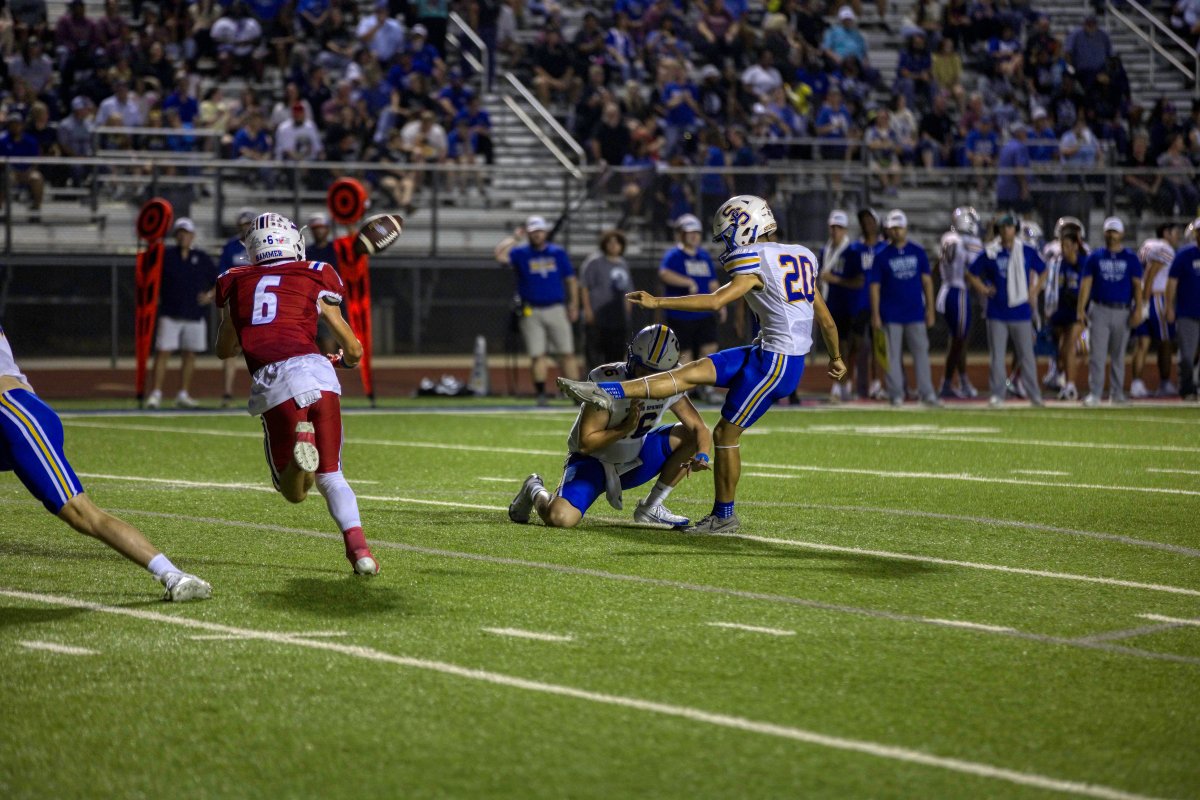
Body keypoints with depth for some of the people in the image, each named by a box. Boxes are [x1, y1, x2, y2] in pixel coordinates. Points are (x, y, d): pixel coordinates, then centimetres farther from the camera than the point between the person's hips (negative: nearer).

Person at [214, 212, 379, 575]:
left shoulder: (236, 283, 22)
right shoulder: (314, 277, 18)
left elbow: (224, 349, 33)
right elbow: (352, 348, 24)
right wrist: (348, 358, 47)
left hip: (270, 381, 0)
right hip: (313, 370, 0)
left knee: (294, 491, 11)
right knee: (330, 476, 14)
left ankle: (300, 445, -23)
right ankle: (358, 545, -10)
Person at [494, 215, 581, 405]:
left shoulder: (558, 253, 8)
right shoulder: (520, 253, 3)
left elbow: (571, 280, 10)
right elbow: (500, 255, -16)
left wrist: (574, 305, 2)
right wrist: (515, 238, -7)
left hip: (556, 310, 1)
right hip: (531, 312, -1)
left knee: (567, 353, -2)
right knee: (536, 355, -2)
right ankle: (541, 394, 3)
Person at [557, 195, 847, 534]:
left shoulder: (756, 261, -12)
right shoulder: (800, 256, 14)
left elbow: (716, 301, -21)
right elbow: (826, 320, 19)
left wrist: (658, 302, -17)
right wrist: (836, 358, 34)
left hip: (777, 362, -8)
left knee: (726, 433, 2)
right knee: (693, 372, 2)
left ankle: (724, 517, 10)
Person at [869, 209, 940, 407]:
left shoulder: (918, 252, 6)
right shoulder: (882, 256, 1)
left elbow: (927, 281, 9)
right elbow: (875, 286, 1)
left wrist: (930, 309, 3)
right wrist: (875, 315, -5)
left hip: (916, 314, 1)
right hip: (891, 316, -1)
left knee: (921, 352, -1)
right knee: (893, 356, 2)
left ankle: (927, 393, 1)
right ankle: (896, 395, 7)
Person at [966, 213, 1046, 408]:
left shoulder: (1027, 252, 2)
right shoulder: (989, 253, -1)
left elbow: (1042, 271, 16)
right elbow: (971, 274, 9)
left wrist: (1034, 292, 5)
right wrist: (983, 290, -3)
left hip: (1022, 311, 1)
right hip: (997, 314, 0)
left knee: (1026, 354, 5)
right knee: (997, 355, 2)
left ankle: (1034, 393, 12)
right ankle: (997, 394, 7)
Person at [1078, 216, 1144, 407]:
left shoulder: (1131, 258, 6)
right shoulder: (1095, 257, 6)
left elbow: (1137, 285, 3)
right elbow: (1086, 284, 4)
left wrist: (1138, 310, -7)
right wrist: (1081, 309, -4)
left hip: (1123, 312, 1)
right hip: (1100, 310, -1)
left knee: (1119, 355, 9)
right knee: (1097, 354, -8)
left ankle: (1117, 393, 17)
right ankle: (1094, 394, -9)